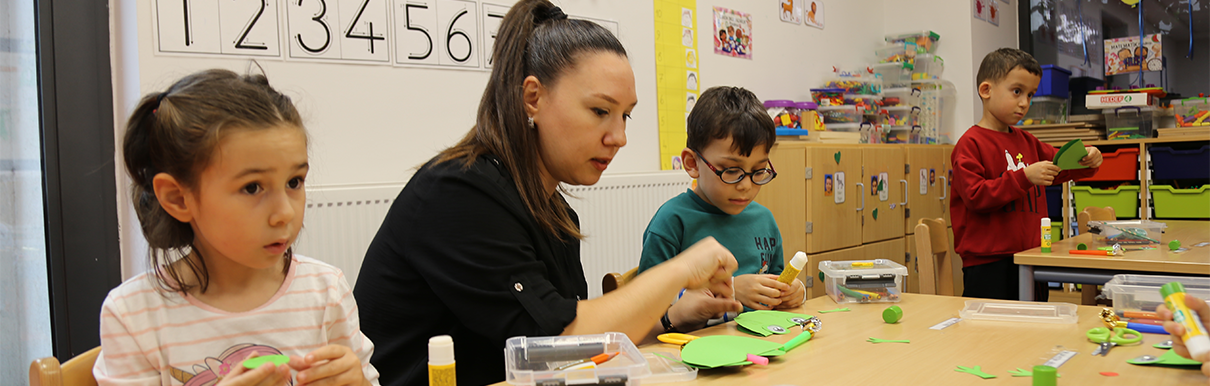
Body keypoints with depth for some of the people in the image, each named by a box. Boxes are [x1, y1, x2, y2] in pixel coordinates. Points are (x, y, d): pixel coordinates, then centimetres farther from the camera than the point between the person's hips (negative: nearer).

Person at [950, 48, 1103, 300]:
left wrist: (1087, 160, 4)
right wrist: (1024, 177, -22)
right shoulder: (971, 143, -8)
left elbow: (1061, 168, 26)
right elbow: (974, 196, -17)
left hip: (1030, 258, 8)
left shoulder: (1026, 141, 16)